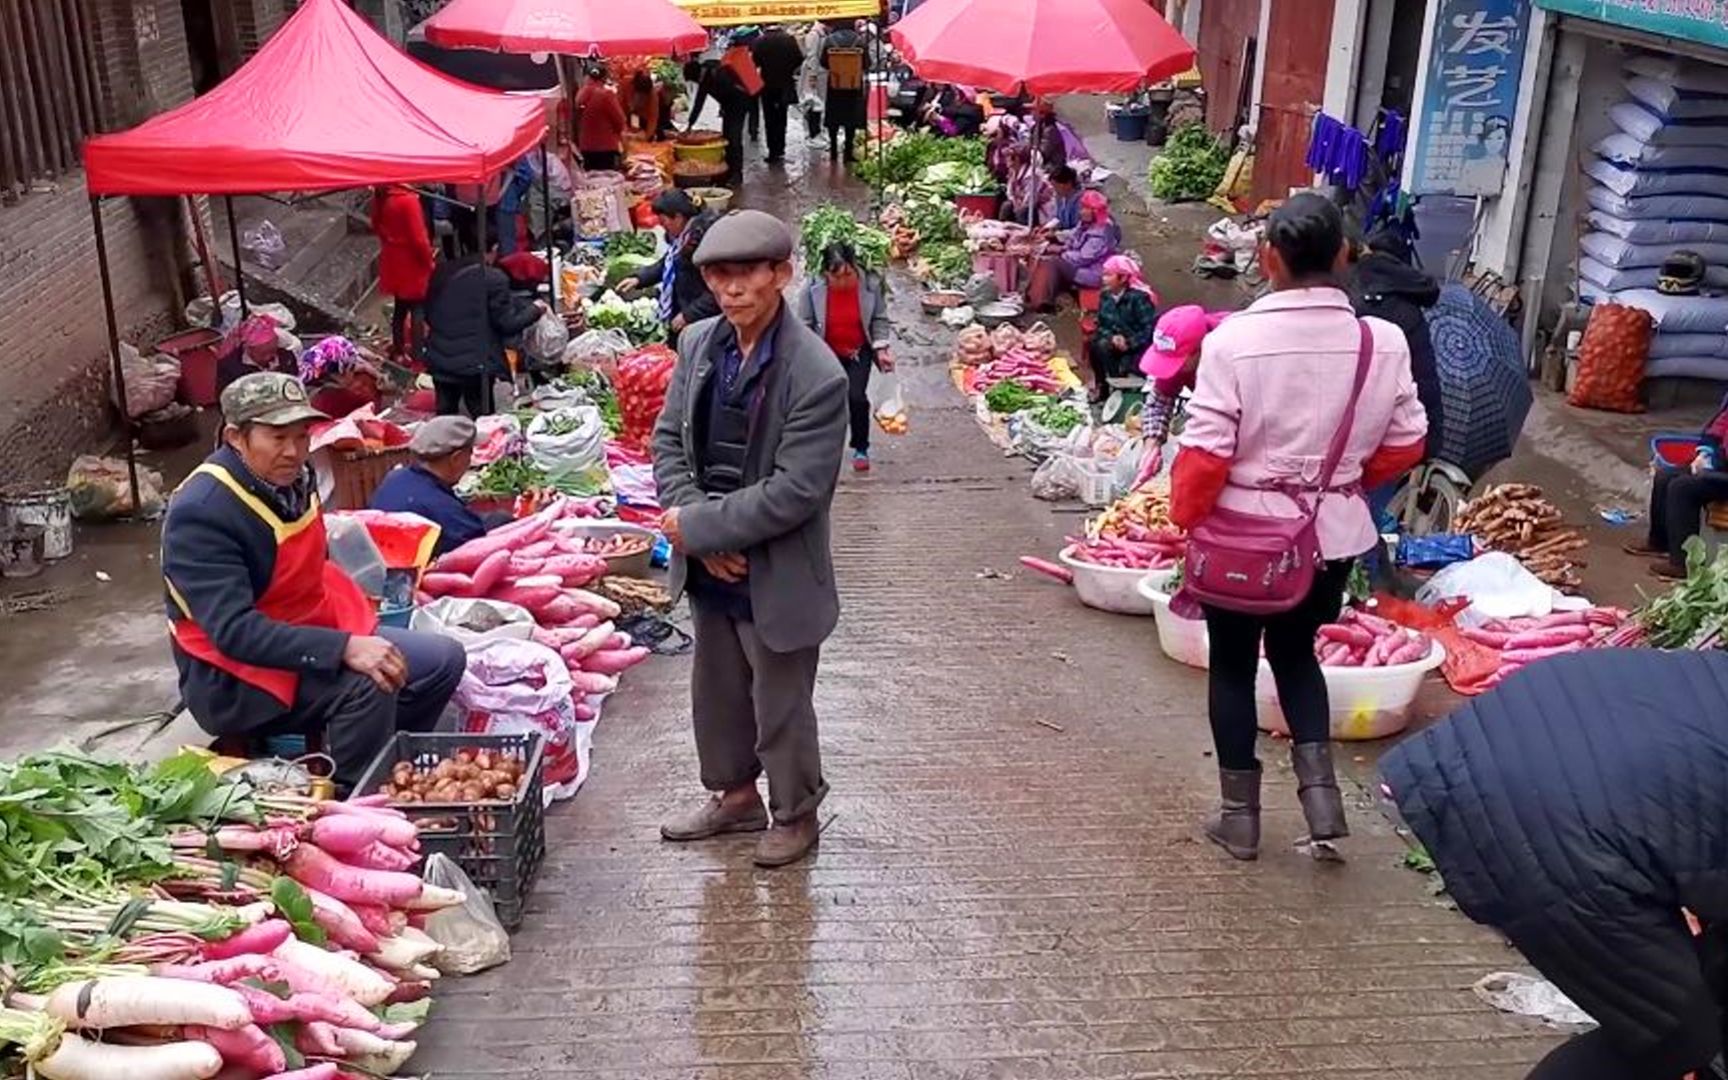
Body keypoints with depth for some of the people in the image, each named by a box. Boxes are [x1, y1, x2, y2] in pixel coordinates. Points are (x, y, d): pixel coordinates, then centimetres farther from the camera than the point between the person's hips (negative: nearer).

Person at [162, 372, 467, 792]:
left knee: (443, 660, 2)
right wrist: (345, 649, -39)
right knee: (367, 684, -31)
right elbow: (234, 632, -31)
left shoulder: (294, 476, 0)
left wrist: (355, 635, 4)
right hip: (234, 678, -9)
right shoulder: (200, 513, -24)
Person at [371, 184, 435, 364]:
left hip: (393, 261, 8)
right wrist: (429, 261, -9)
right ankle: (416, 355, 3)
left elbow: (376, 227, 12)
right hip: (412, 263, -8)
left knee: (399, 308, 18)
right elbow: (418, 237, -21)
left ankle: (398, 351, 26)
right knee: (417, 311, 1)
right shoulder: (408, 200, -23)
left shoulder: (380, 196, 0)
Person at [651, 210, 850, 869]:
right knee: (717, 690, 23)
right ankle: (734, 795, 45)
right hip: (710, 567, 6)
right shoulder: (698, 343, -2)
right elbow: (668, 441, 2)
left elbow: (795, 491, -23)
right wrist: (700, 532, -11)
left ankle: (795, 814, 34)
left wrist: (698, 525, -20)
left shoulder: (817, 376, -21)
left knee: (781, 706, 11)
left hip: (777, 577, -6)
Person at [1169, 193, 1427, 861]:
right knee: (1296, 651, 25)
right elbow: (1405, 443, 0)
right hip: (1334, 531, 3)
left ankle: (1240, 816, 24)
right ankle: (1320, 792, 14)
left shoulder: (1233, 338, -20)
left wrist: (1185, 517, -2)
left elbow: (1205, 452, -19)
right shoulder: (1383, 341, -9)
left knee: (1233, 663, 15)